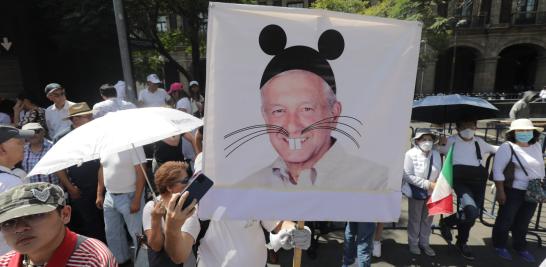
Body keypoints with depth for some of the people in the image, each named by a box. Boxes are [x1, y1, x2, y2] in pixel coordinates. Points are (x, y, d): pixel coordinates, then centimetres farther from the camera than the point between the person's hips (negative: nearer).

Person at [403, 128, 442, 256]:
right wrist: (427, 184, -24)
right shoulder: (411, 154, -21)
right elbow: (407, 176, -21)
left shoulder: (436, 154, -7)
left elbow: (440, 174, 1)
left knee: (428, 219, 18)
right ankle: (413, 243, 34)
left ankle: (424, 243, 39)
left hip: (432, 193, 4)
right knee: (414, 219, 13)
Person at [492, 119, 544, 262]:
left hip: (533, 192, 6)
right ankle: (499, 245, 24)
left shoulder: (537, 146, 7)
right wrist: (500, 191, -18)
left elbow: (541, 167, 18)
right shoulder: (507, 147, -14)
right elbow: (497, 170, -15)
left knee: (524, 221, 18)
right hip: (513, 191, -6)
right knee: (506, 219, 7)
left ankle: (520, 247, 35)